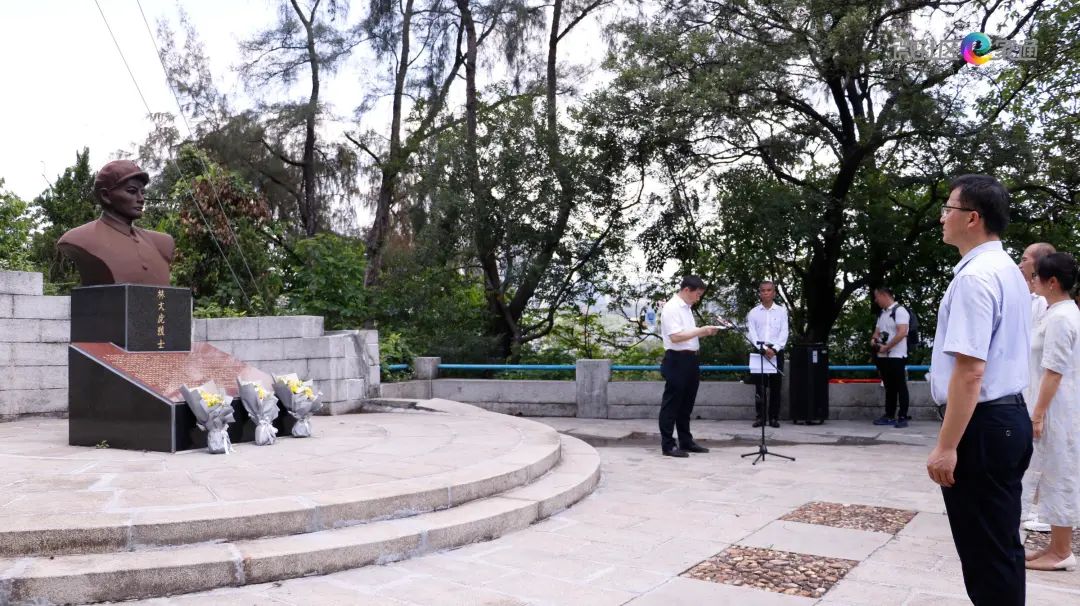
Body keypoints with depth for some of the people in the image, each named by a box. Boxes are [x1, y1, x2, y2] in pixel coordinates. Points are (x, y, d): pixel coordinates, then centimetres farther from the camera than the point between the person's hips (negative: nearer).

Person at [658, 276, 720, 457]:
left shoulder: (686, 308, 16)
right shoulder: (671, 308, -14)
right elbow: (675, 336, -22)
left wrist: (705, 332, 5)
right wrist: (701, 331, -19)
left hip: (690, 360, 9)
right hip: (677, 360, -9)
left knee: (686, 404, 16)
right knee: (672, 404, -1)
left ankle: (686, 441, 25)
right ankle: (668, 444, 5)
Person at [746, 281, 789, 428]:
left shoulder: (782, 311, 7)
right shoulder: (753, 312, 7)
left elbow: (784, 332, -1)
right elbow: (752, 334, -2)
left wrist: (774, 349, -14)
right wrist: (764, 348, -16)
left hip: (776, 351, 0)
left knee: (775, 386, 1)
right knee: (760, 385, 0)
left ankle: (774, 417, 5)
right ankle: (760, 417, 4)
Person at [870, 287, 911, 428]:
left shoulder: (899, 310, -10)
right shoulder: (882, 313, 17)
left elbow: (902, 333, -20)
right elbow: (877, 331, 23)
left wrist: (886, 347, -18)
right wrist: (873, 340, -1)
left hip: (896, 356, -8)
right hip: (883, 357, 8)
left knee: (900, 387, -2)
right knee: (889, 387, 11)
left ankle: (903, 417, 1)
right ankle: (889, 416, 15)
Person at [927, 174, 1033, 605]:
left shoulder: (974, 277, -19)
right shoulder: (1010, 271, 13)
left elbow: (970, 372, -25)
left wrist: (947, 445, -22)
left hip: (981, 425, -10)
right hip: (1011, 416, 10)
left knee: (985, 554, 1)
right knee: (1003, 547, 18)